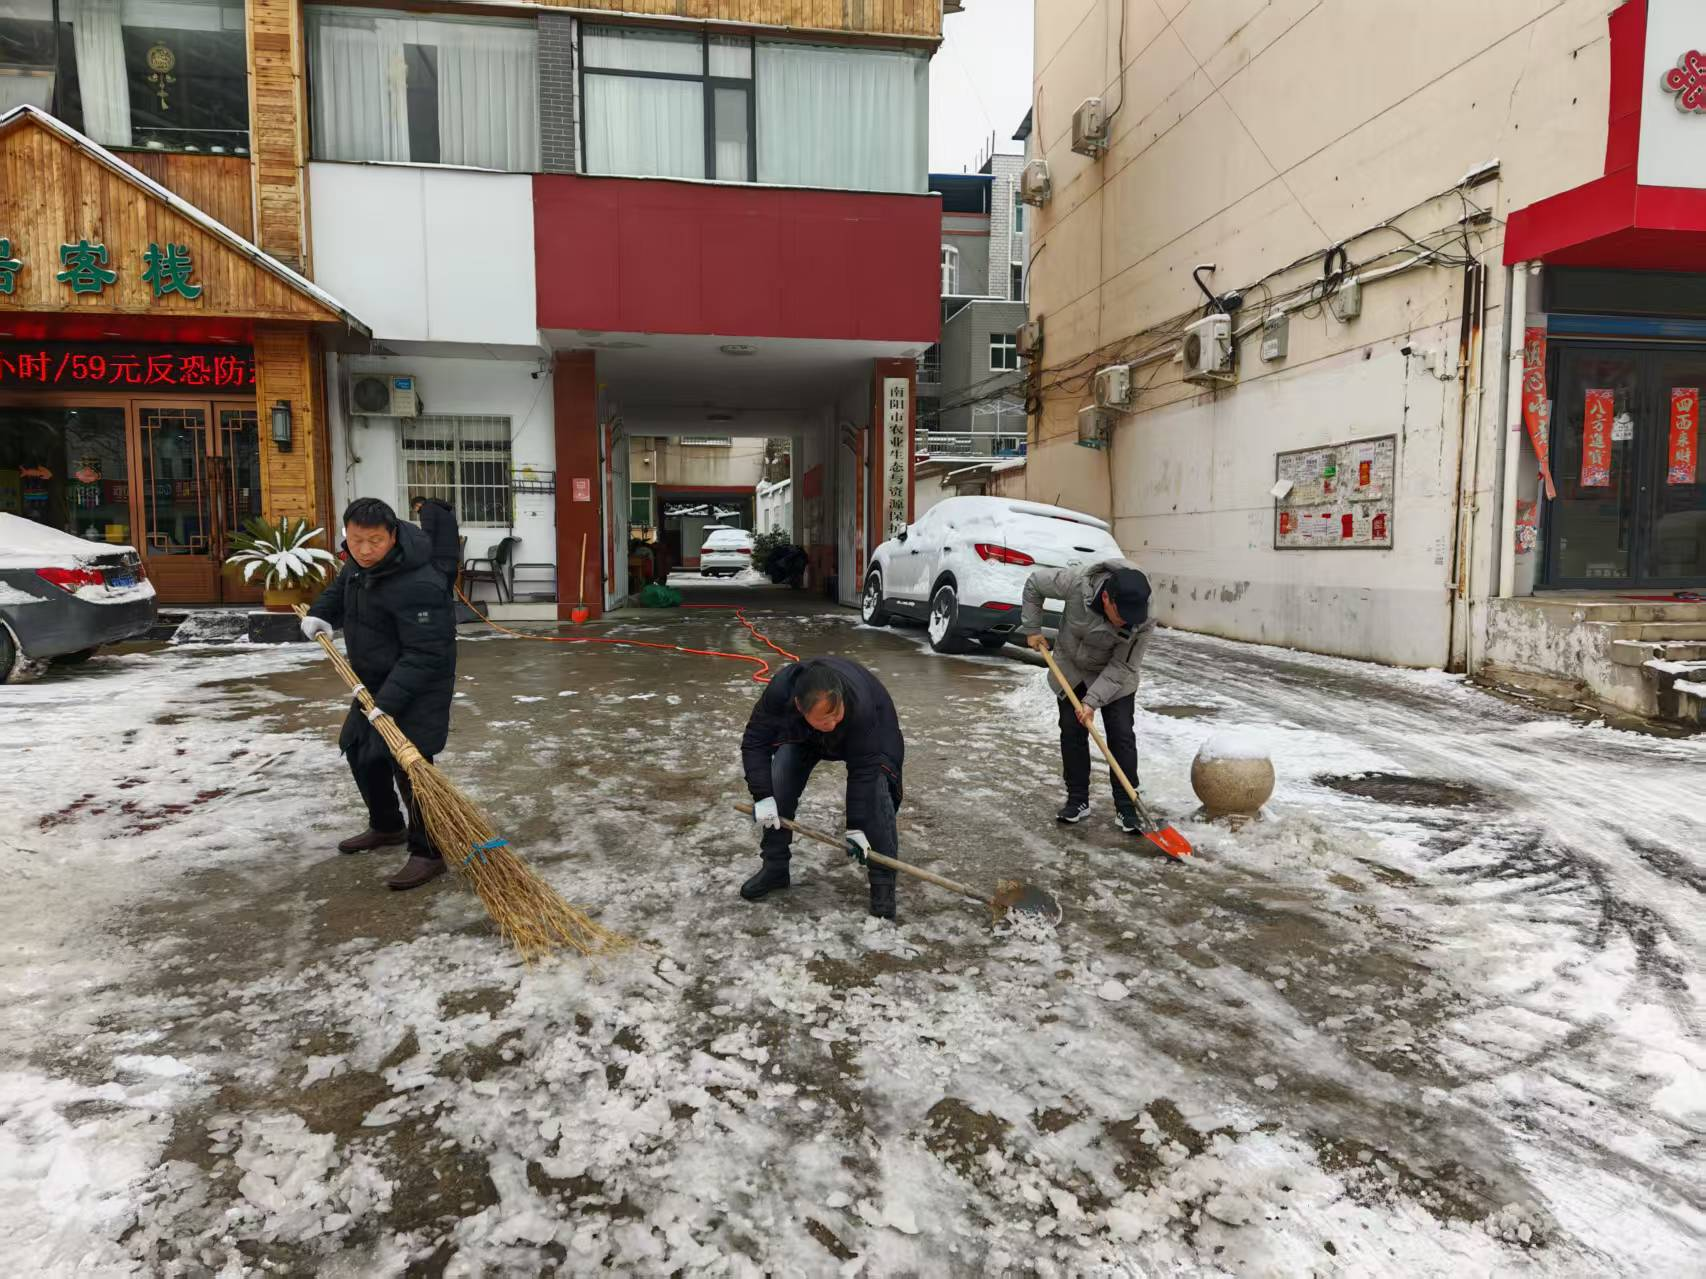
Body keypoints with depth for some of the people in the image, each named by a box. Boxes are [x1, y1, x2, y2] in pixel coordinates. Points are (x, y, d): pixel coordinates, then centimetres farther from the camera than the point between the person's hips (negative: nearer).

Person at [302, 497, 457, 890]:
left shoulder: (417, 586, -31)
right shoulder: (362, 562, -1)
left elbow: (424, 654, -32)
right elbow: (341, 588, 24)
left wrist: (388, 702, -35)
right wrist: (320, 614, 6)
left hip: (418, 686, -10)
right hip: (376, 680, 10)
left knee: (407, 762, -17)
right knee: (360, 750, 21)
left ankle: (428, 852, -6)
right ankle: (387, 827, 40)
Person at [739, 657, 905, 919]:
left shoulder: (861, 705, -44)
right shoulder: (779, 690, -39)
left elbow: (862, 770, -36)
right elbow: (755, 742, -27)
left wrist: (856, 827, -34)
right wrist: (762, 796, -34)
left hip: (872, 732, -2)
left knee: (875, 787, -23)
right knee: (780, 777, -15)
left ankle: (883, 880, -10)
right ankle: (774, 867, 2)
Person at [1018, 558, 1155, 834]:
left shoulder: (1143, 621, -32)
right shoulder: (1076, 583, -35)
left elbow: (1121, 667, -23)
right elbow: (1034, 583, -16)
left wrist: (1092, 701, -28)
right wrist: (1032, 629, -11)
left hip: (1113, 676, -1)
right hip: (1071, 670, 1)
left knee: (1121, 736, -6)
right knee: (1072, 732, 2)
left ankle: (1126, 807, 3)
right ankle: (1077, 800, 14)